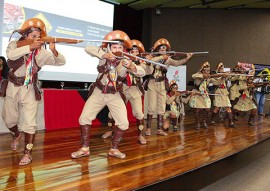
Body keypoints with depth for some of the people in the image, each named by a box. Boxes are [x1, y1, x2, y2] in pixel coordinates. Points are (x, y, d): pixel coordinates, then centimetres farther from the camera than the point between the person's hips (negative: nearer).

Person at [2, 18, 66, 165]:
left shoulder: (41, 52, -6)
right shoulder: (14, 44, -5)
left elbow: (61, 62, -11)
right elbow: (10, 55, -28)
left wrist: (54, 51, -31)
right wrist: (30, 47, -35)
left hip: (29, 89, -2)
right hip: (12, 87, 2)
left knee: (29, 122, -9)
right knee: (8, 119, 15)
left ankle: (27, 153, 2)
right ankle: (17, 135, 48)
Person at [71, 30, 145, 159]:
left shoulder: (126, 61, -11)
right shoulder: (104, 55, -10)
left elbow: (142, 73, -23)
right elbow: (88, 49, -25)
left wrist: (132, 67, -45)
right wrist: (104, 54, -39)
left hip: (115, 95, 0)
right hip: (98, 92, 0)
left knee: (123, 123, -8)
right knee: (84, 118, -5)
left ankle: (114, 149, 12)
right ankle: (85, 148, 11)